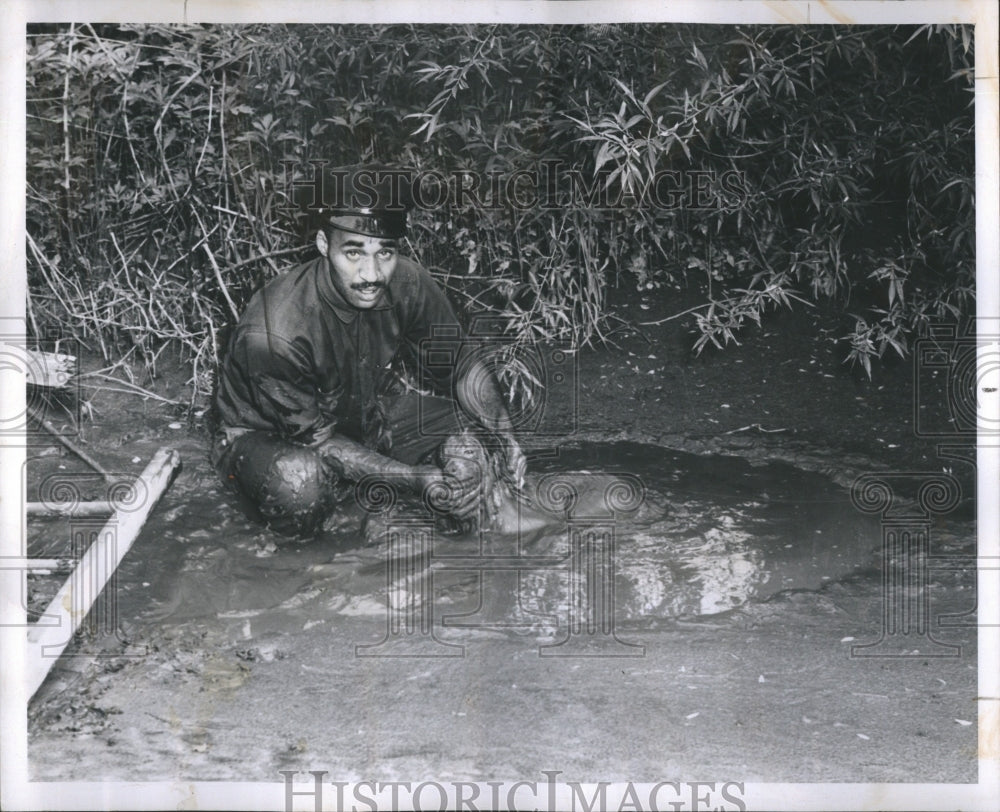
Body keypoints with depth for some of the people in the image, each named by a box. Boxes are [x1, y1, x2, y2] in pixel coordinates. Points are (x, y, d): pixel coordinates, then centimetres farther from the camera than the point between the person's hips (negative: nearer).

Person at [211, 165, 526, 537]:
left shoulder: (407, 283, -19)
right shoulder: (271, 336, -35)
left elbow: (459, 365, -4)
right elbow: (315, 437, -25)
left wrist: (504, 437, -20)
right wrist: (417, 479, -32)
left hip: (366, 415, 6)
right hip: (268, 436, -6)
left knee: (480, 430, -9)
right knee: (299, 483, -41)